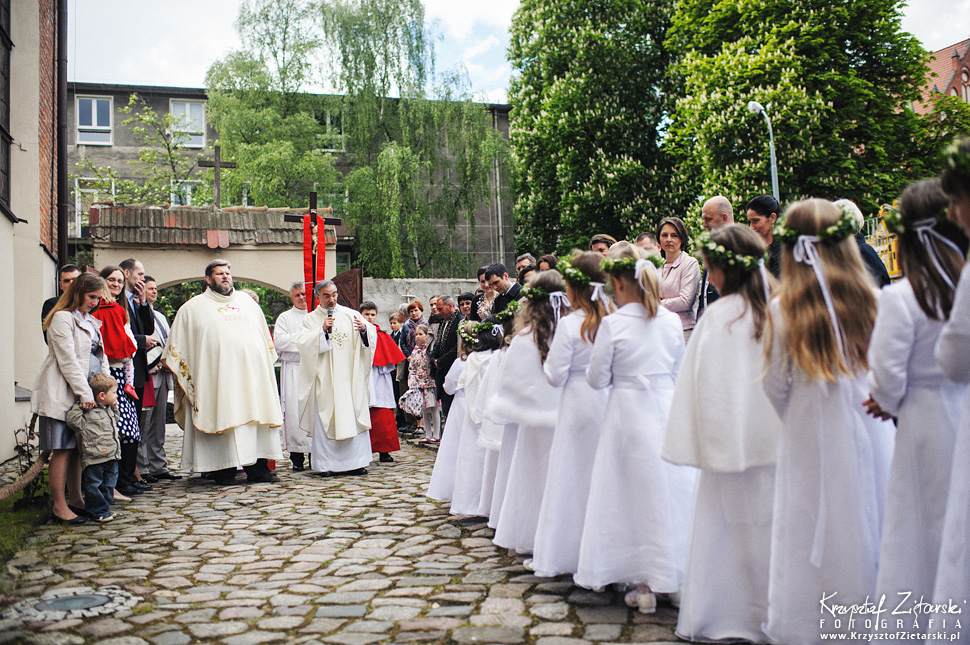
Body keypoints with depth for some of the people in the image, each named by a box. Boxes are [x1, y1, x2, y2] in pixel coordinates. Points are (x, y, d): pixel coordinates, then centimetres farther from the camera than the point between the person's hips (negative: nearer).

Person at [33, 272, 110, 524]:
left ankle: (75, 499, 18)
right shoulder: (62, 318, -7)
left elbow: (101, 356, 19)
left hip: (86, 392, 8)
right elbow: (67, 361, -14)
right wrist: (85, 393, -17)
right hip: (63, 394, -8)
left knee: (77, 448, 10)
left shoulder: (91, 321, 20)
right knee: (63, 450, -5)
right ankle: (59, 507, -1)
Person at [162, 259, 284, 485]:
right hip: (217, 376, -3)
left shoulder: (247, 301, 19)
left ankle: (257, 469, 3)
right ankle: (224, 472, 0)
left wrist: (266, 363, 17)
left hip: (251, 373, 3)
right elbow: (178, 345, 8)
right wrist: (186, 372, -1)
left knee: (256, 418, -1)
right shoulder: (193, 308, 9)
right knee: (223, 420, -6)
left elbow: (265, 337, 24)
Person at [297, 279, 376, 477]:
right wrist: (322, 330, -17)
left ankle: (355, 462, 4)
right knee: (325, 419, -3)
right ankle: (327, 464, 3)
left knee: (354, 416, -2)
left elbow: (372, 335, 3)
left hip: (350, 377, 1)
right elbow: (302, 343, -6)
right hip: (324, 378, -1)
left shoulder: (350, 314, 10)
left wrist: (364, 329, -18)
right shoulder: (311, 319, 8)